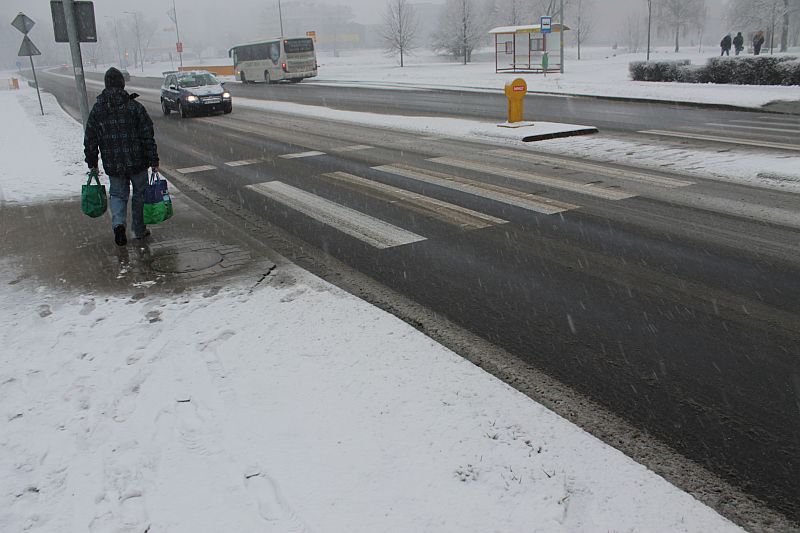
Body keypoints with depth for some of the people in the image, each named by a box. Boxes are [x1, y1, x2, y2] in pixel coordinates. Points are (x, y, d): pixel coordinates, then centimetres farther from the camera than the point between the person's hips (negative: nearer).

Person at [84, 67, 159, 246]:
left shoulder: (97, 110, 0)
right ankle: (139, 230, 22)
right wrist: (154, 161, -4)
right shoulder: (135, 107, -9)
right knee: (139, 194, 13)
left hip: (113, 165, 2)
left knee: (118, 194, 15)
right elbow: (148, 137, -9)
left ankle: (118, 224, -9)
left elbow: (90, 140, 4)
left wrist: (92, 163, 15)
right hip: (137, 162, -2)